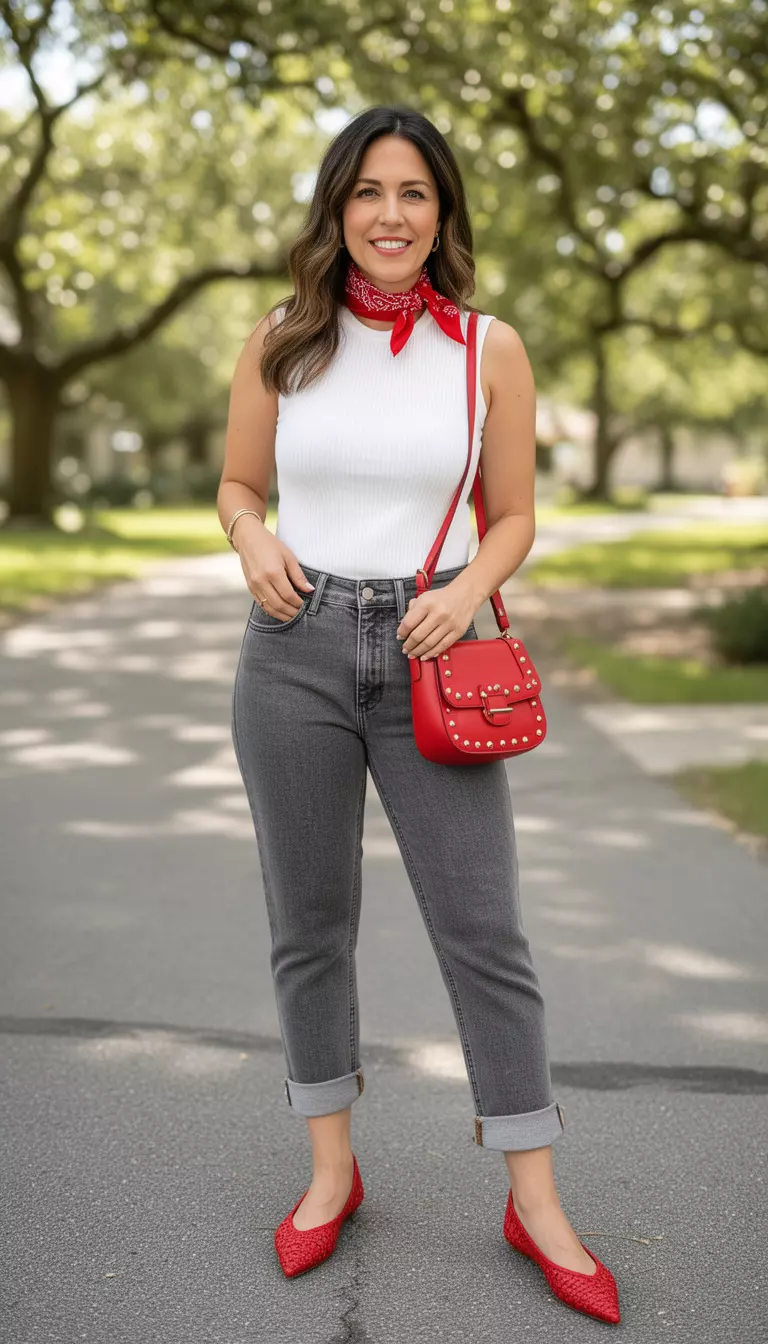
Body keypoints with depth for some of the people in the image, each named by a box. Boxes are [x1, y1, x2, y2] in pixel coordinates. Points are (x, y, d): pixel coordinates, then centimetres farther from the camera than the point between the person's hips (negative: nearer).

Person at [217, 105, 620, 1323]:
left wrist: (467, 590, -13)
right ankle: (332, 1168, 27)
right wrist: (255, 547, -9)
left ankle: (537, 1202, 14)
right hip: (295, 650, 1)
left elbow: (513, 515, 7)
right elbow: (238, 485, 13)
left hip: (427, 653, -1)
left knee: (485, 929, 0)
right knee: (309, 924, 9)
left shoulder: (490, 349, 1)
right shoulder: (282, 342, 3)